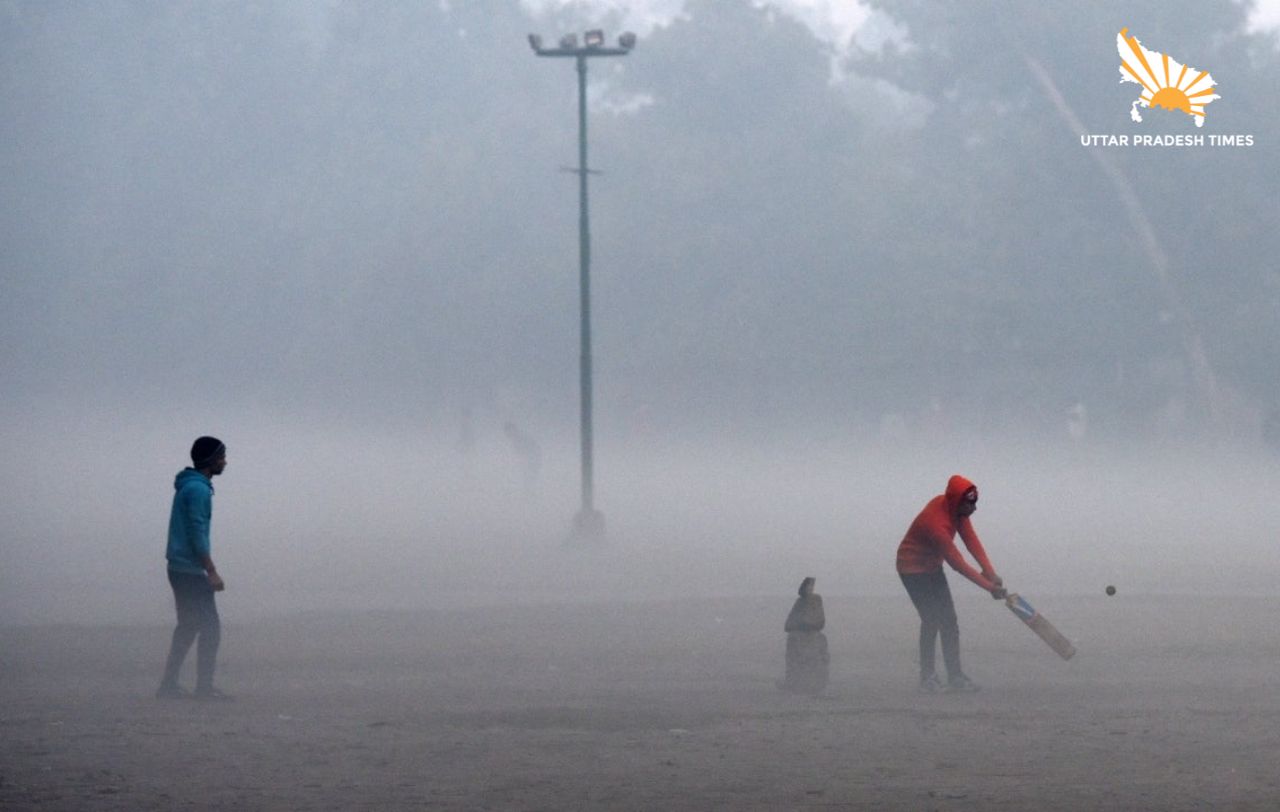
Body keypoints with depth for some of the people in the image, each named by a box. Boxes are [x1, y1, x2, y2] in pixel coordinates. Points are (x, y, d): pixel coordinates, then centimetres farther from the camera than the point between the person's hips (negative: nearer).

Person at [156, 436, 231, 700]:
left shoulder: (188, 486, 16)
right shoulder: (198, 490, -15)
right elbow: (197, 534, -20)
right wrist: (212, 572, -19)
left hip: (180, 568, 10)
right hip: (191, 570, -10)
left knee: (188, 627, 13)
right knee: (210, 628, -7)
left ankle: (169, 685, 13)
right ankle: (204, 686, -8)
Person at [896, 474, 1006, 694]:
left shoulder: (957, 509, -11)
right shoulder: (935, 523, -36)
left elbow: (971, 540, -15)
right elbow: (957, 563, -33)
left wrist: (990, 572, -26)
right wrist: (989, 586, -32)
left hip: (933, 567, 9)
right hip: (913, 569, -9)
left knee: (948, 622, 4)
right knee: (931, 620, -15)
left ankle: (955, 678, 5)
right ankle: (927, 678, -9)